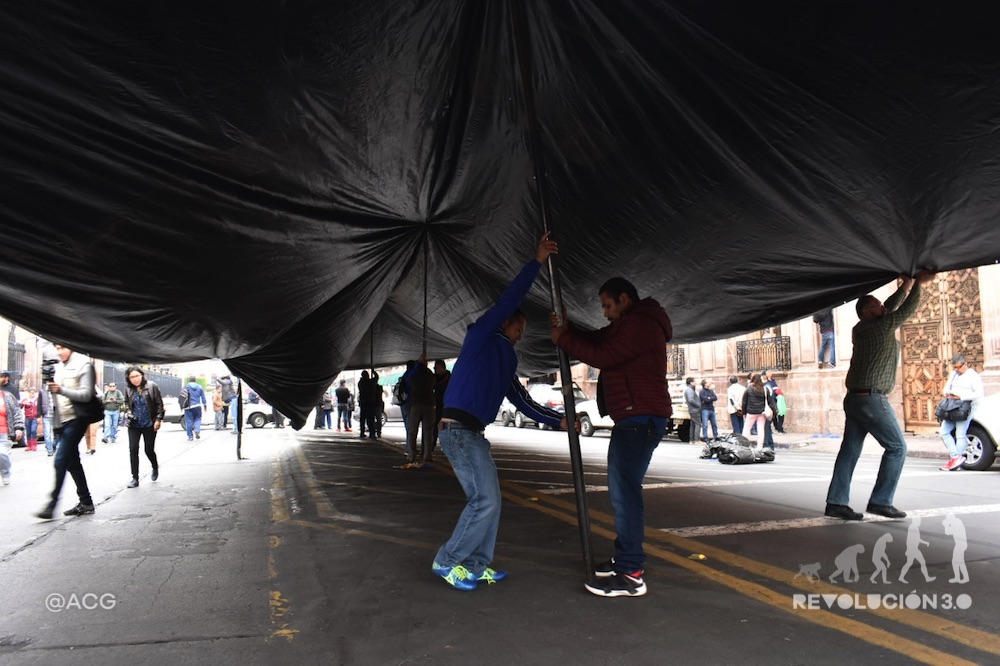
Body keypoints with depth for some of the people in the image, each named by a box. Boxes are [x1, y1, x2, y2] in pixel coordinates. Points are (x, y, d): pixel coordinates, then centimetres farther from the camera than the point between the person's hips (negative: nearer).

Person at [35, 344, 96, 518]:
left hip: (75, 419, -8)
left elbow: (86, 394, -16)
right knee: (72, 462, 10)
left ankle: (52, 505, -9)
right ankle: (86, 502, 17)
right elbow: (57, 395, 21)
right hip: (62, 421, 8)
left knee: (60, 461, -12)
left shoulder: (83, 365, -7)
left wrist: (61, 390, -27)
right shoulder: (59, 367, 14)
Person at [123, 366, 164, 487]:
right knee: (133, 449, -4)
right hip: (134, 425, 3)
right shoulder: (128, 389, 0)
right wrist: (127, 412, 0)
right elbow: (126, 403, 18)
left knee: (149, 450, 4)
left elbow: (159, 404, -7)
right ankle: (135, 479, 4)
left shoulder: (151, 386, -10)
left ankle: (155, 468, 36)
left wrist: (158, 419, -12)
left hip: (149, 425, -3)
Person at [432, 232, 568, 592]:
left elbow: (523, 400, 24)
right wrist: (537, 261, -10)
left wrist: (558, 419, 20)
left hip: (472, 433, 9)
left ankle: (476, 565, 16)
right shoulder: (481, 335, 0)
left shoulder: (504, 360, 23)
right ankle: (448, 561, 2)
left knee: (487, 500, 8)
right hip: (459, 428, -9)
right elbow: (509, 300, -10)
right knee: (485, 500, -10)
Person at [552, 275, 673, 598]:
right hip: (632, 418, 12)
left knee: (625, 491, -14)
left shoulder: (640, 323, -13)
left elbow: (602, 355, -19)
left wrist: (563, 339, -9)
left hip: (640, 419, -12)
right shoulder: (628, 325, 23)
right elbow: (598, 340, 21)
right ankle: (625, 557, 26)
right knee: (621, 489, 16)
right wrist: (568, 328, 6)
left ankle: (631, 574, -13)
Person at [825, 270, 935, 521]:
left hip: (854, 398, 9)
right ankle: (880, 501, 2)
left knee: (850, 450, 6)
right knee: (897, 447, 3)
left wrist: (908, 284, 28)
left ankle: (836, 502, 5)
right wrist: (918, 283, 10)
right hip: (872, 399, -9)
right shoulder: (881, 327, -10)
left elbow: (891, 307, 26)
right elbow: (907, 309, -3)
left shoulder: (861, 329, 13)